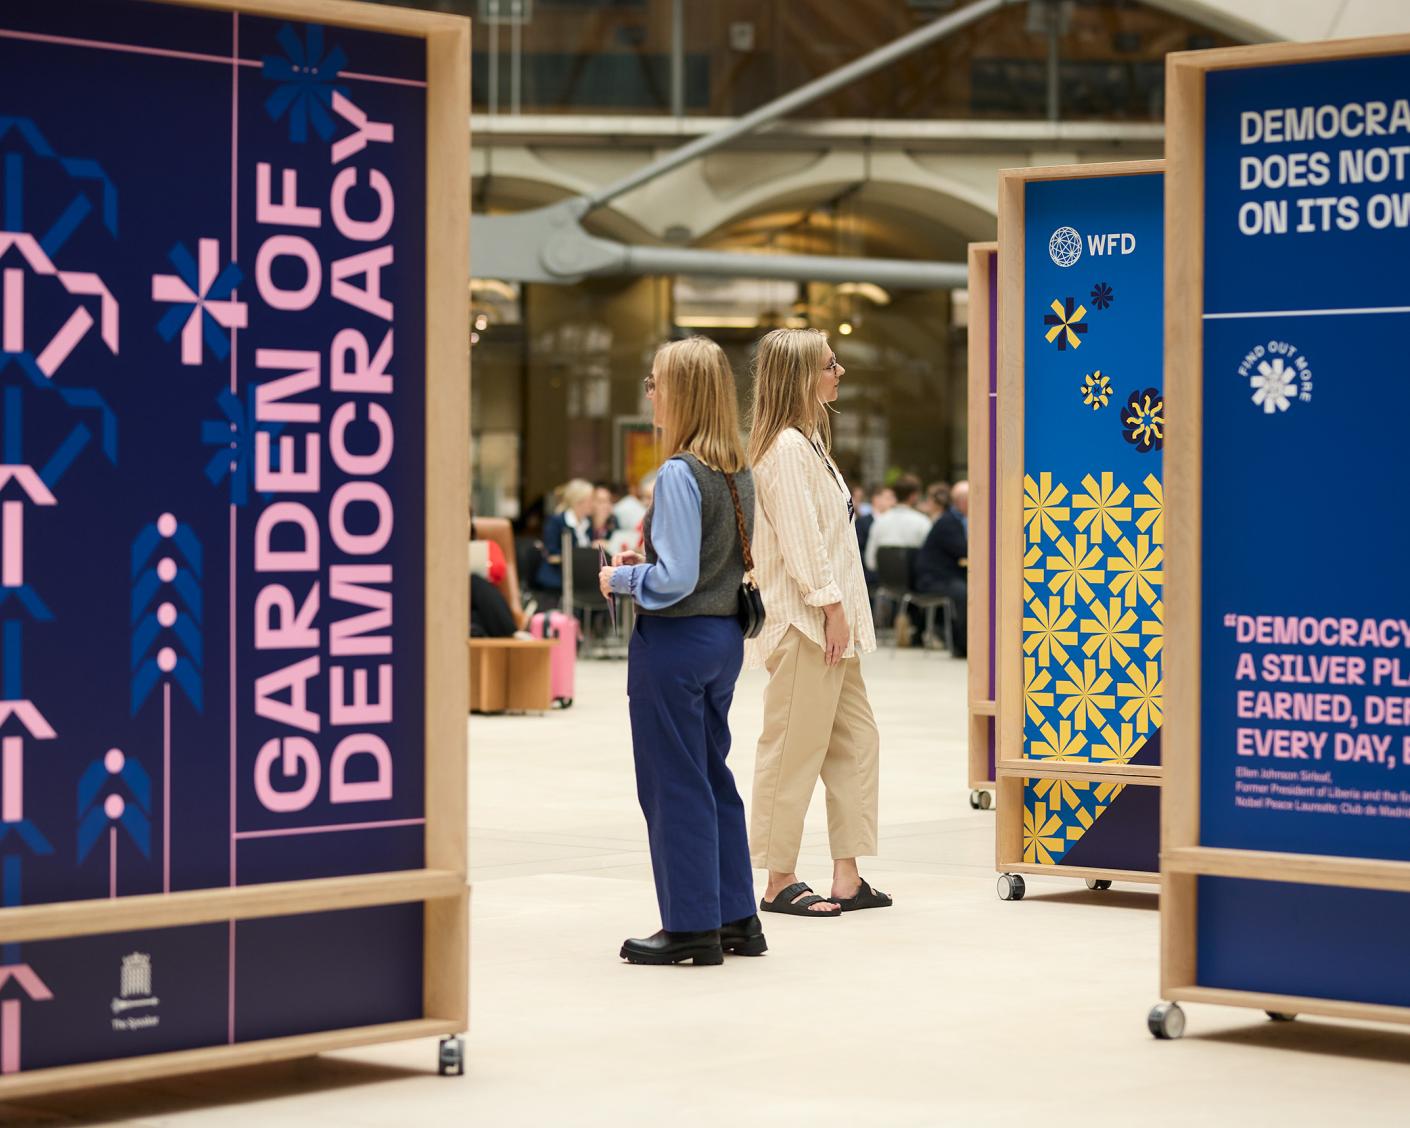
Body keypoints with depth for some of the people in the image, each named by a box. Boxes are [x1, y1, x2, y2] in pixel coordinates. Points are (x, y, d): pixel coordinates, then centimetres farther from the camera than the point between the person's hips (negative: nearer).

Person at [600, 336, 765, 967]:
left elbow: (674, 580, -22)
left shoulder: (680, 474, -19)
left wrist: (620, 578, -6)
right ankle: (735, 917, 22)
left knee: (673, 784, 1)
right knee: (713, 777, 17)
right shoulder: (738, 472, 7)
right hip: (725, 637, 9)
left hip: (675, 639, -9)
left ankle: (691, 927, 7)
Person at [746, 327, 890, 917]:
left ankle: (847, 877, 13)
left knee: (855, 738, 10)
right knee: (795, 748, -4)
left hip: (831, 620, 11)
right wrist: (832, 608, -19)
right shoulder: (786, 447, -14)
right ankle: (779, 883, 2)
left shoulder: (809, 441, 19)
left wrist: (843, 614, 16)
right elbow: (800, 540, -19)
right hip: (805, 622, -11)